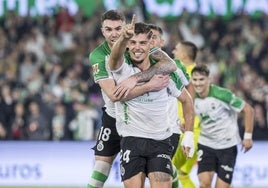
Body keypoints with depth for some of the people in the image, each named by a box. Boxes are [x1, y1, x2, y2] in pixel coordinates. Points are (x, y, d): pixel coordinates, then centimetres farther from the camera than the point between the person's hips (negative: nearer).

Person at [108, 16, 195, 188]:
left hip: (160, 141, 0)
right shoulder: (122, 68, -4)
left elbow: (186, 100, 15)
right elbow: (116, 56, -31)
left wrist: (189, 134, 10)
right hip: (131, 140, 0)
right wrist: (124, 38, -53)